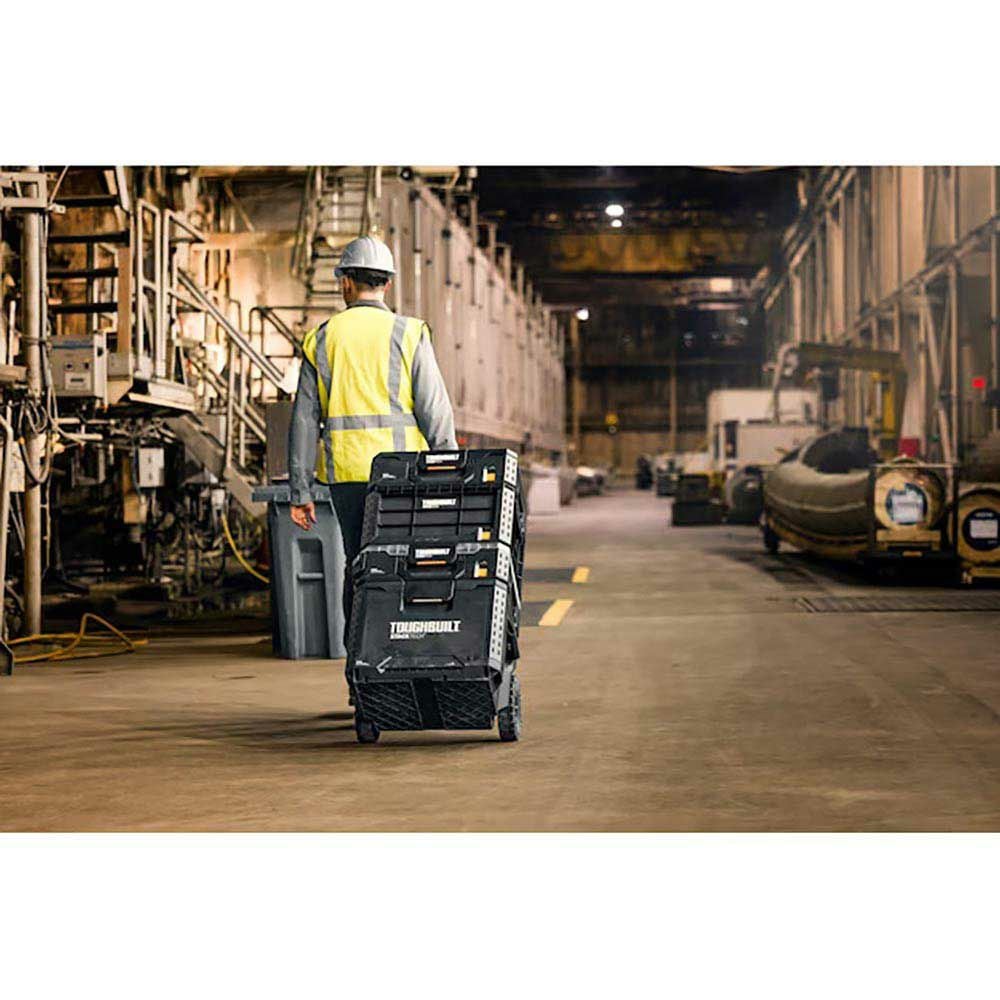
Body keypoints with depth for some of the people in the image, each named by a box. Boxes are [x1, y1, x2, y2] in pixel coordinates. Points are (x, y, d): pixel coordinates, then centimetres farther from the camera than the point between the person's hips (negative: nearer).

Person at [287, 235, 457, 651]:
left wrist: (300, 492, 10)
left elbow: (304, 421, 7)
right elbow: (436, 412, -6)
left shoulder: (321, 339, 8)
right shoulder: (408, 334, 0)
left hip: (346, 475, 3)